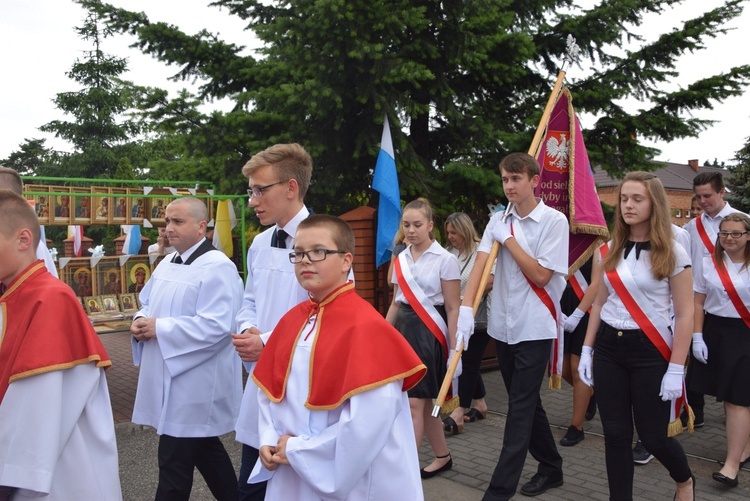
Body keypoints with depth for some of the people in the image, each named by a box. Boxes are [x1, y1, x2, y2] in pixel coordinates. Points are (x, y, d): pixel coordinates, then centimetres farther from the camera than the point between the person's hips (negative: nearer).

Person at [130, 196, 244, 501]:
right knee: (204, 449, 22)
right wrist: (141, 322, -2)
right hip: (170, 381, 9)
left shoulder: (217, 268, -18)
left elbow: (217, 326, -27)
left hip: (195, 385, -9)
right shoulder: (167, 265, 12)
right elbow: (148, 304, 22)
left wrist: (160, 328, -23)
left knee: (175, 463, -2)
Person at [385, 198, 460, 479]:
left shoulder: (445, 260, -8)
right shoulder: (401, 260, 9)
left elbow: (453, 309, -9)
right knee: (424, 401, 13)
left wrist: (454, 350, -12)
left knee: (414, 402, -8)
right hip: (404, 330, 6)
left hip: (429, 332, -6)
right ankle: (442, 456, 29)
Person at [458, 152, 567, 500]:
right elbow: (480, 263, -7)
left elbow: (541, 275, -14)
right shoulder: (499, 220, 5)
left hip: (535, 327, -6)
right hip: (503, 325, 6)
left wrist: (509, 240, -12)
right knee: (526, 402, 16)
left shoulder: (554, 221, -9)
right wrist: (466, 308, -20)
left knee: (520, 406, -4)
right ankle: (550, 467, 34)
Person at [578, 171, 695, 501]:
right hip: (609, 347, 4)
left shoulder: (672, 253, -8)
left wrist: (676, 369, -13)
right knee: (615, 435, 6)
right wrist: (587, 350, 9)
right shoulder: (609, 251, 5)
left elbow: (684, 315, -8)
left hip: (650, 350, -4)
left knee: (653, 436, 6)